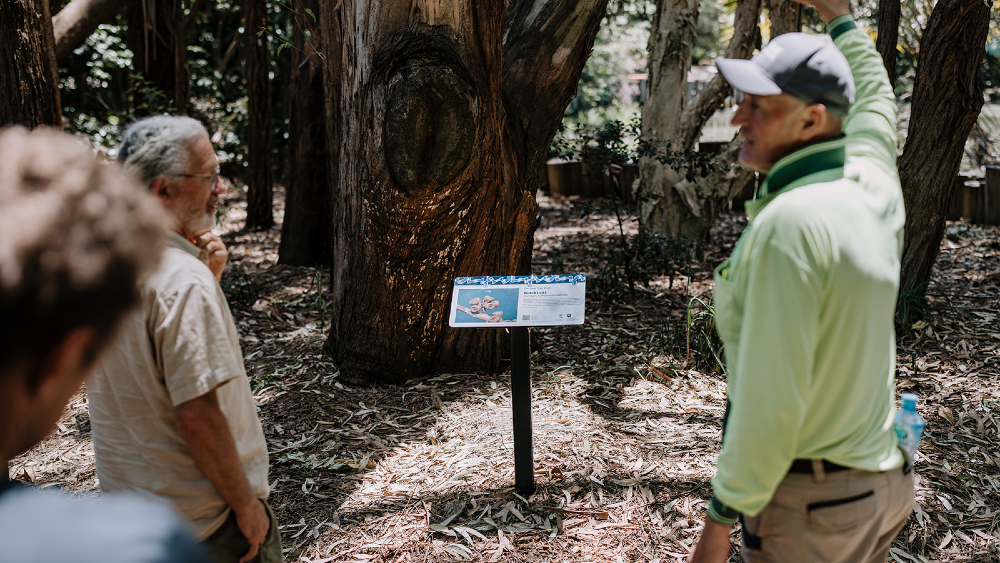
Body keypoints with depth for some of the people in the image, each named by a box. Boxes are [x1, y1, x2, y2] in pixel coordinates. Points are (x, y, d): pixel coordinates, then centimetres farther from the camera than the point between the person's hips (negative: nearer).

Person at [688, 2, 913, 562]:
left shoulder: (788, 224, -25)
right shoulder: (875, 186, -1)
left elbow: (770, 400, -25)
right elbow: (873, 98, 23)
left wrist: (722, 518, -15)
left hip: (809, 502, -8)